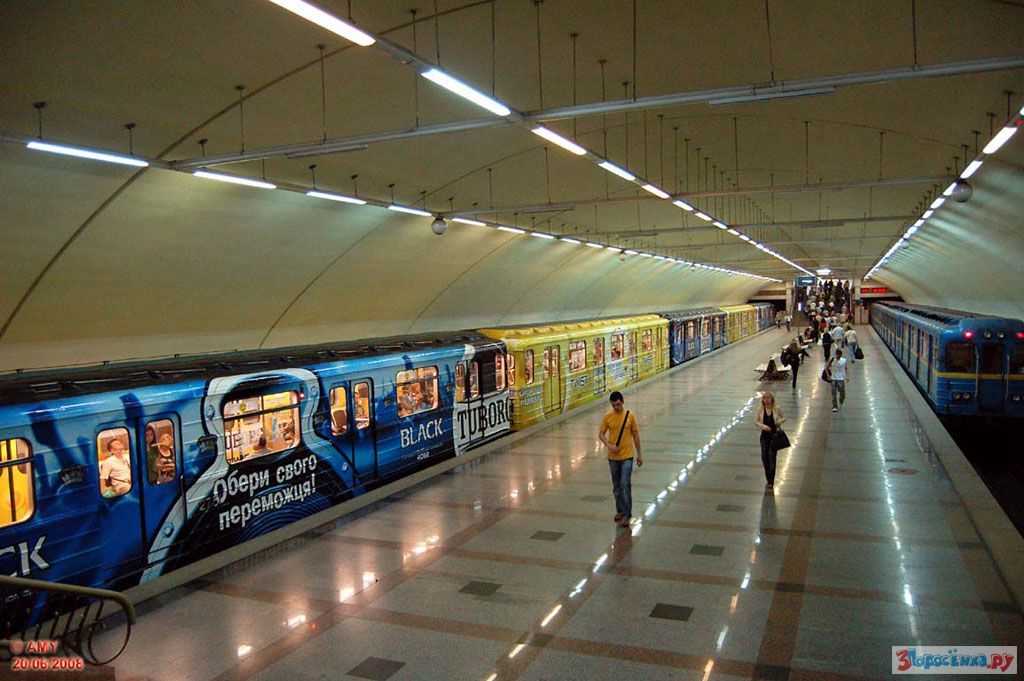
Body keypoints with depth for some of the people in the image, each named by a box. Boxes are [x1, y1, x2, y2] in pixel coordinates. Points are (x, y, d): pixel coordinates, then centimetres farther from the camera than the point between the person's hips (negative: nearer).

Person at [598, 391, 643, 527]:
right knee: (616, 486, 13)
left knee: (625, 485, -9)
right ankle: (619, 510, 28)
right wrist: (609, 445, -18)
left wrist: (639, 454, 4)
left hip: (627, 456, -2)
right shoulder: (608, 417, -2)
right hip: (613, 457, 2)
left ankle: (626, 514, -2)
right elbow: (601, 434, 1)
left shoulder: (630, 415, -5)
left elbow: (635, 434, 2)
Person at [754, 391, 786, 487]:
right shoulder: (760, 409, -3)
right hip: (764, 435, 2)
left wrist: (780, 421, -13)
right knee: (764, 457, 3)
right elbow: (755, 421, 0)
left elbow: (784, 417, 8)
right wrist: (763, 426, -17)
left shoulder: (776, 408, -6)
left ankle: (771, 481, 9)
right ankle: (768, 479, 25)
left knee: (772, 457, -1)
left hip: (774, 435, -2)